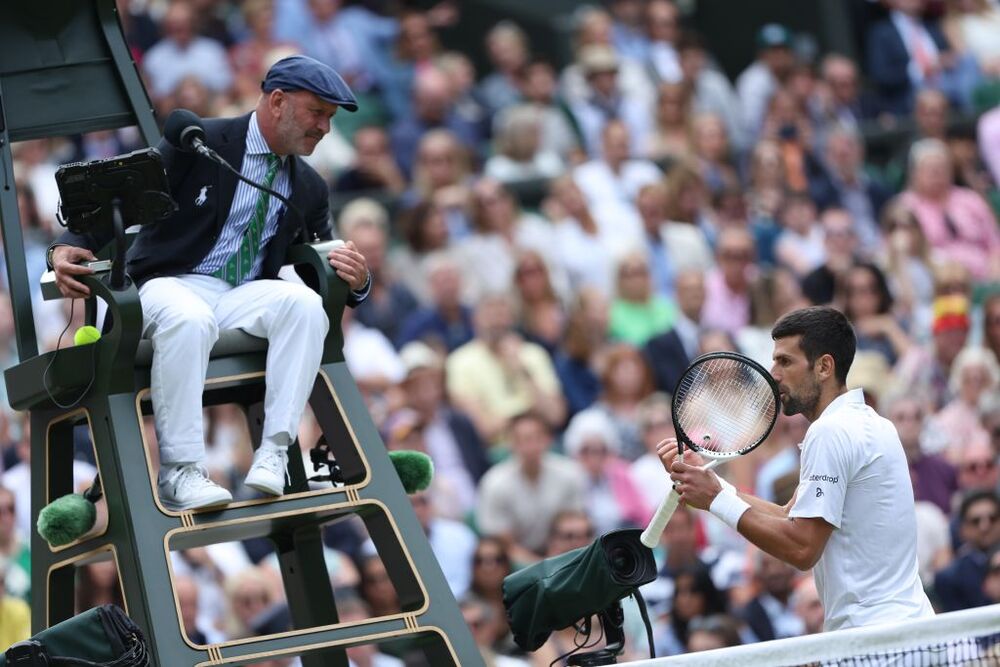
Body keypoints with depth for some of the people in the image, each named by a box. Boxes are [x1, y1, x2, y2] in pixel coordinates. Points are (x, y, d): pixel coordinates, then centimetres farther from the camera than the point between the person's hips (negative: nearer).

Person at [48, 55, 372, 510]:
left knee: (305, 303, -30)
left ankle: (273, 456, -32)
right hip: (171, 286, -4)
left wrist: (355, 280, -11)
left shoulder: (309, 189, 14)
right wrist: (69, 247, -26)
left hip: (244, 300, 4)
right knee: (188, 319, -41)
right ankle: (179, 472, -36)